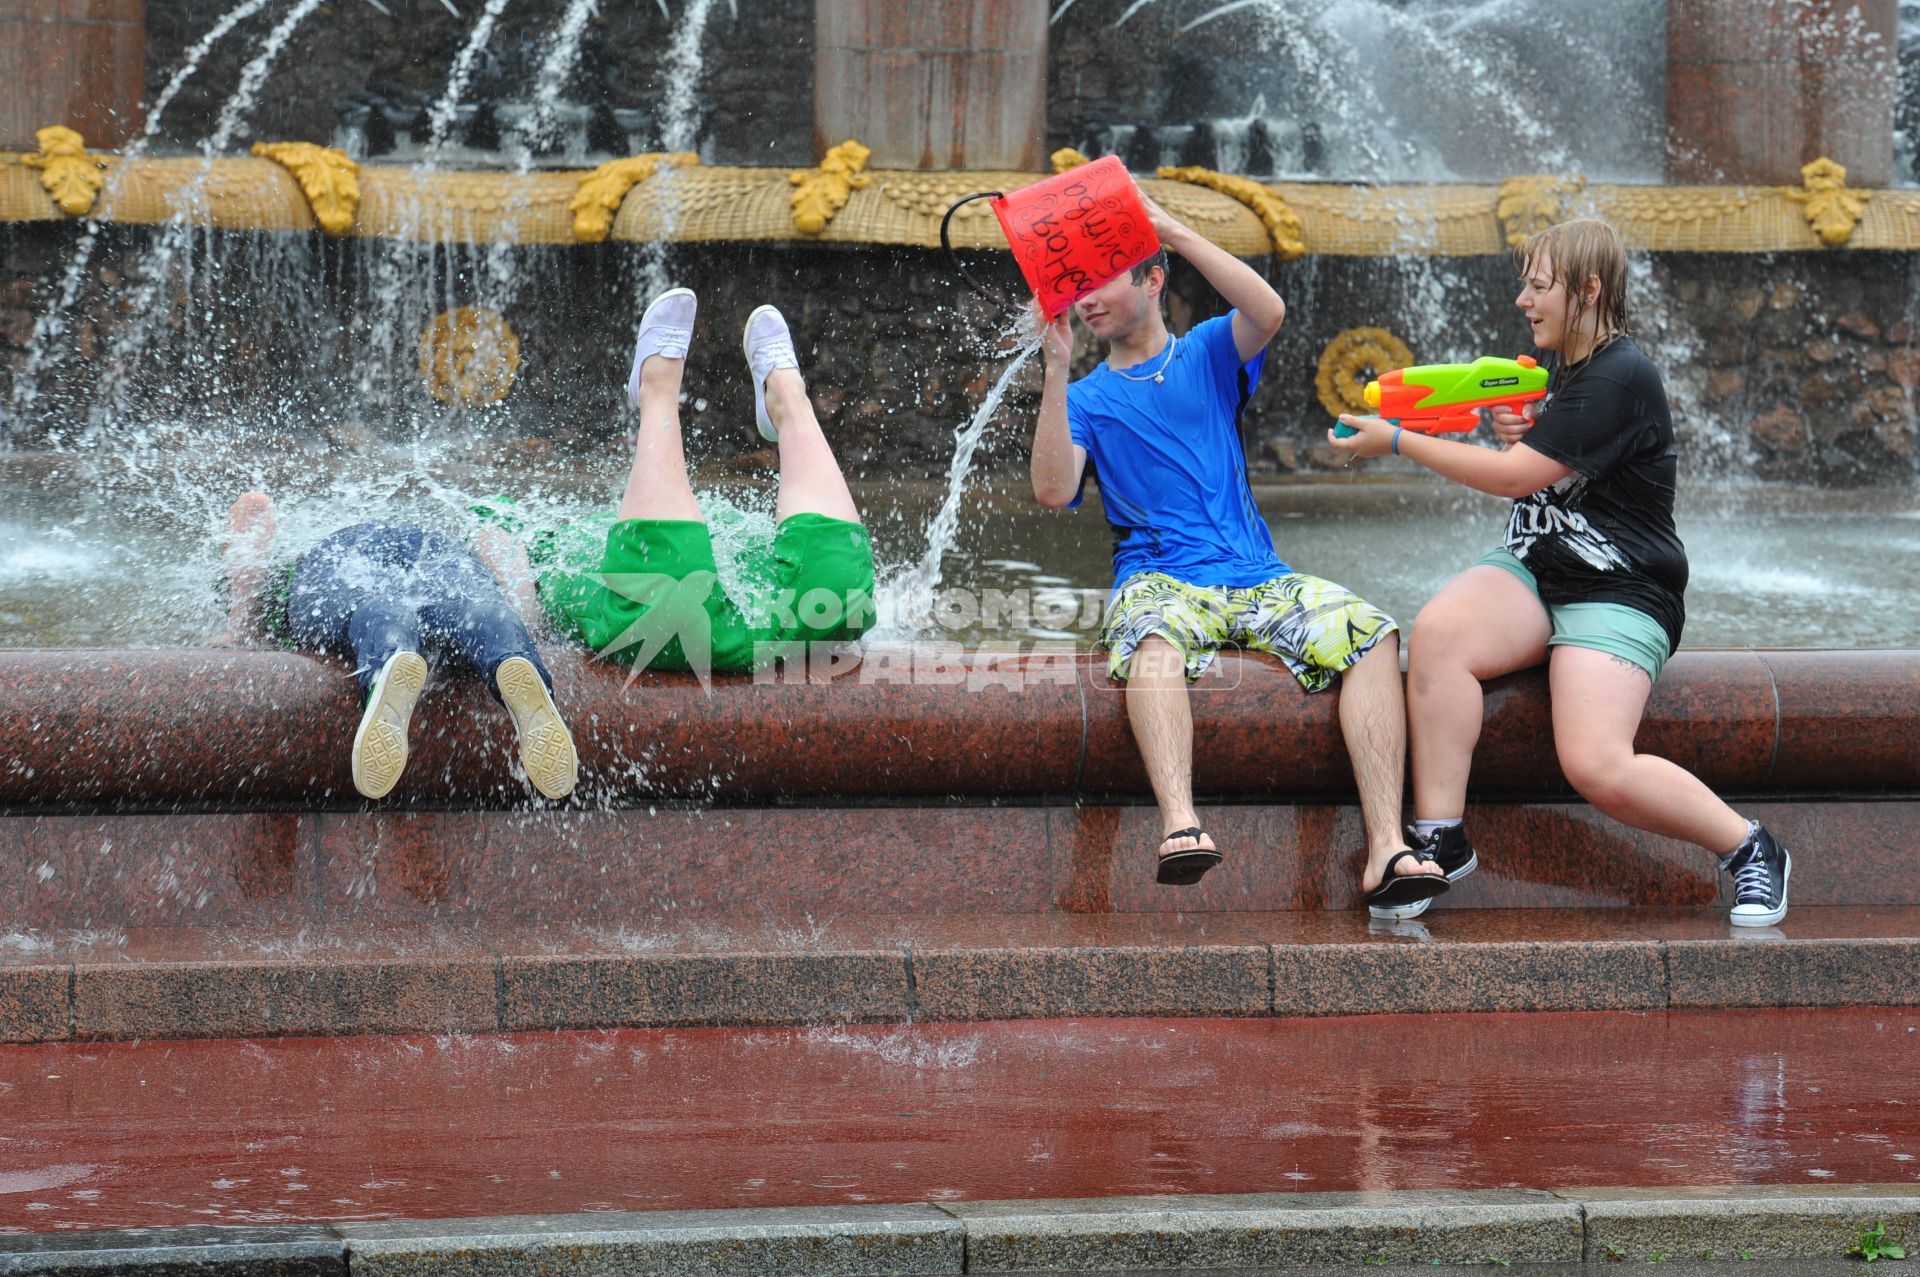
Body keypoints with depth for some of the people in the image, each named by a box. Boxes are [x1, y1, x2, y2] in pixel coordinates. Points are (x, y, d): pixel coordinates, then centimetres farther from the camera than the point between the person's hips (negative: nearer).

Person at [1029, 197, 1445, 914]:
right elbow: (1053, 491, -3)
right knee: (1153, 637, -39)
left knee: (1369, 633, -25)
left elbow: (1269, 313, -7)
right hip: (1160, 579, -2)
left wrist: (1174, 233, -11)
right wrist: (1056, 372, -8)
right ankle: (1180, 827, -58)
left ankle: (1386, 849, -35)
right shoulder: (1087, 398, 15)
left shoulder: (1208, 355, 16)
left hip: (1256, 577, 2)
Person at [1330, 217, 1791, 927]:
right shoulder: (1556, 364, 15)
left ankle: (1750, 851, -3)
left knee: (1597, 766, -26)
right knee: (1437, 632, -26)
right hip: (1530, 574, 8)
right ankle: (1439, 841, -23)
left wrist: (1396, 442, -11)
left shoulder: (1619, 378, -15)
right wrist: (1511, 436, 5)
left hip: (1617, 594, -8)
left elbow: (1517, 476, -19)